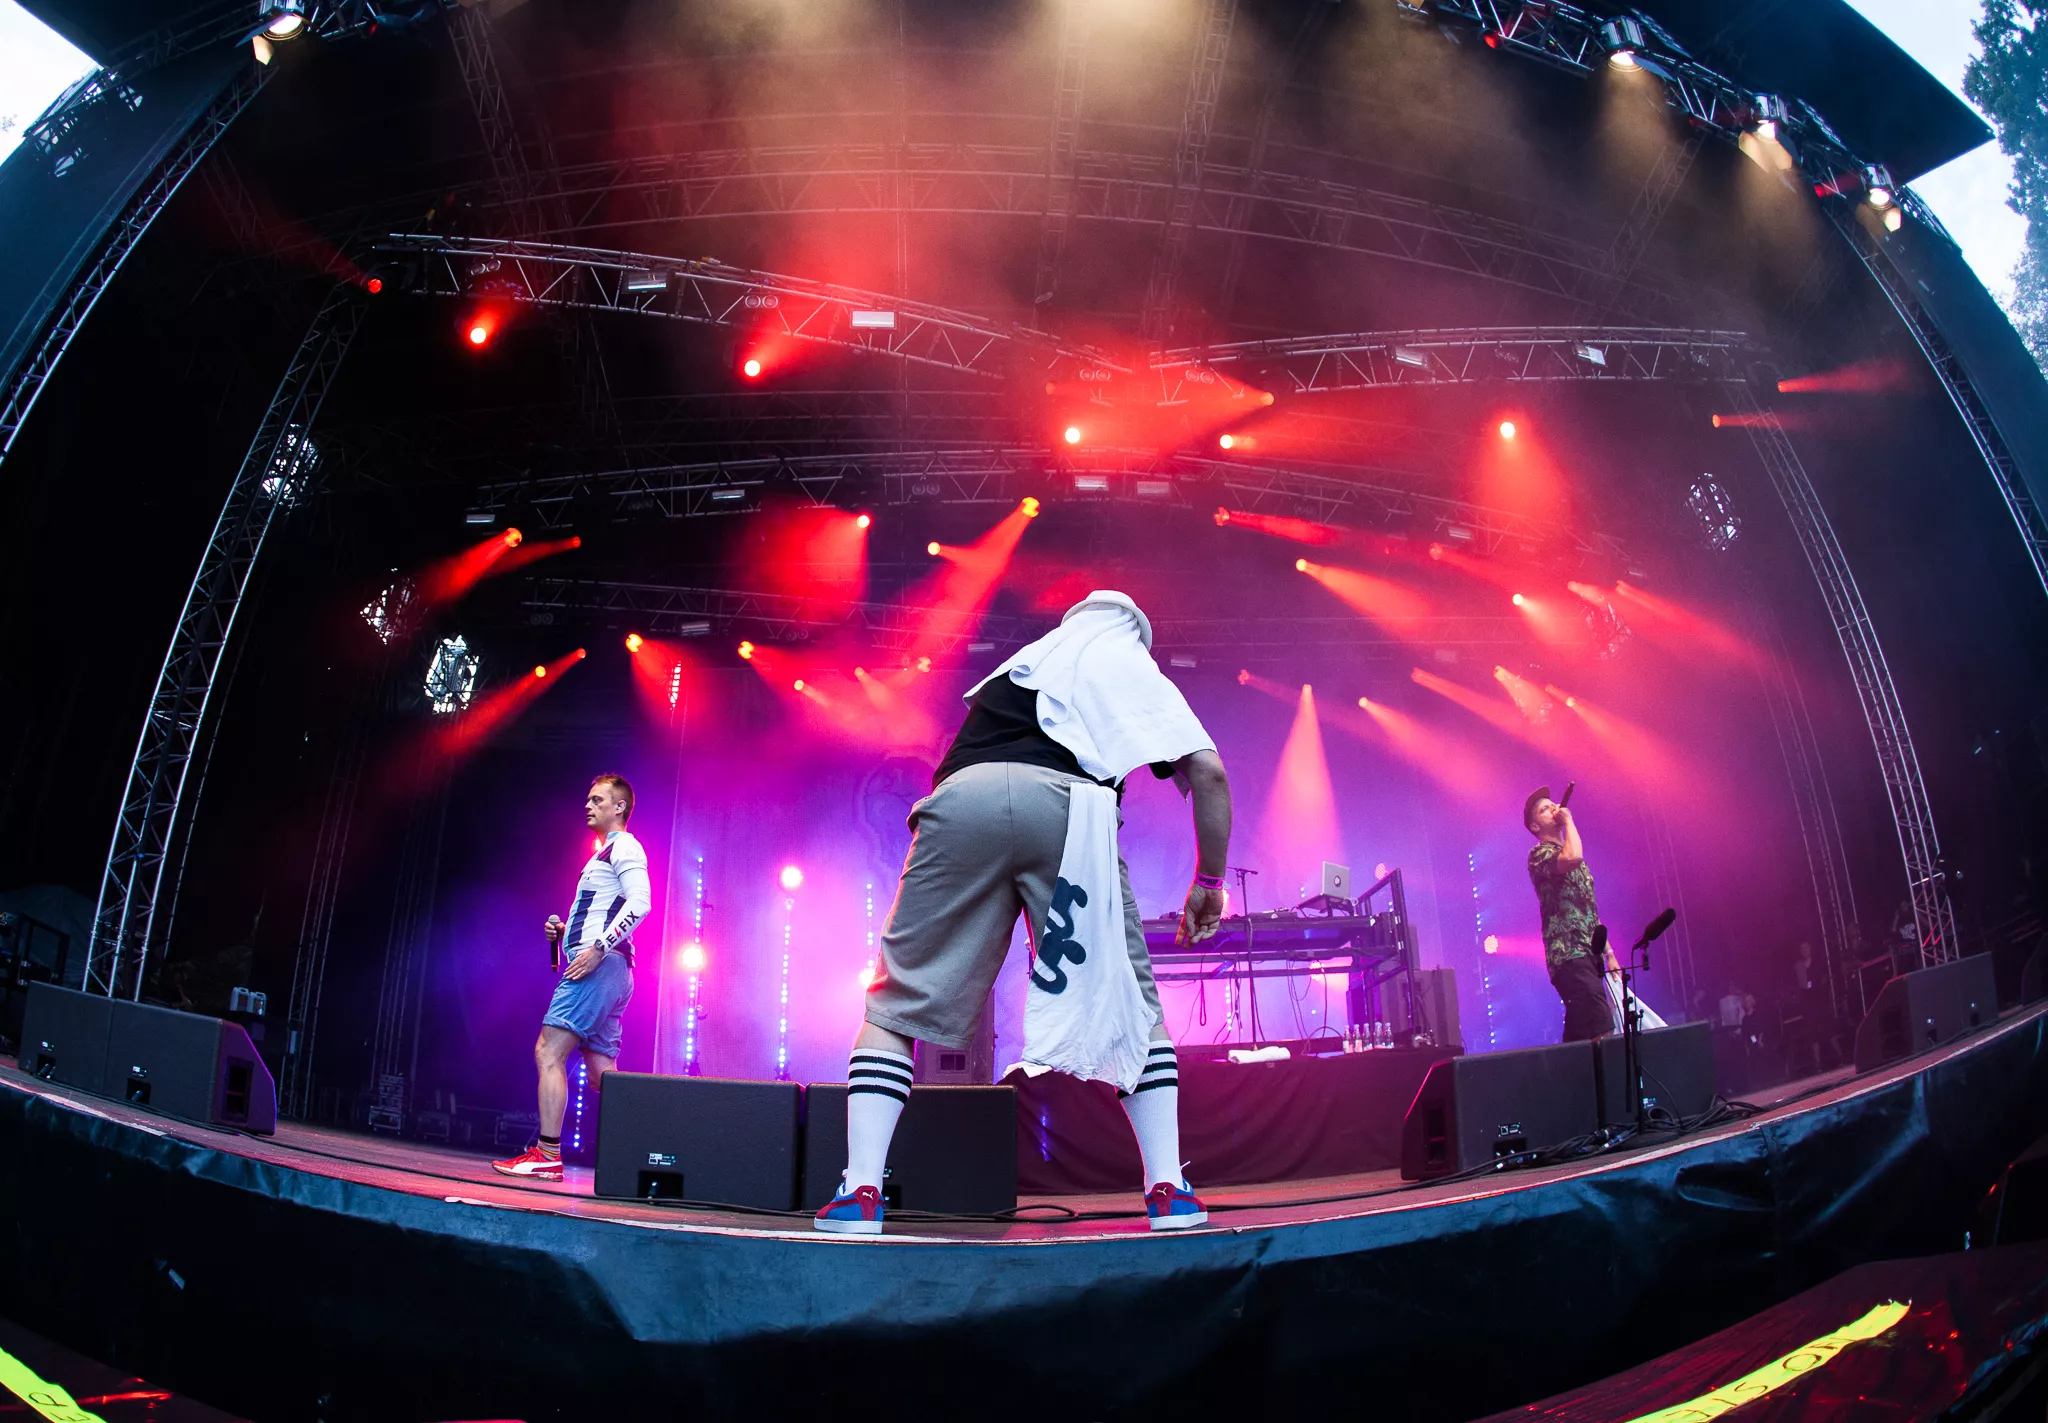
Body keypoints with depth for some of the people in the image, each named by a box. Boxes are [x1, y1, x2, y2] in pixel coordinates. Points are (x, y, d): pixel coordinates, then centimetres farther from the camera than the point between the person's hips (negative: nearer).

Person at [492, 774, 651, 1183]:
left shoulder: (623, 847, -3)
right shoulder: (607, 856, 27)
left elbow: (639, 902, -19)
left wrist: (596, 950, -23)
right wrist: (562, 931, 14)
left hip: (600, 967, -10)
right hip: (607, 972, 10)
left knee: (548, 1052, -12)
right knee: (602, 1074, 7)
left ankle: (546, 1156, -11)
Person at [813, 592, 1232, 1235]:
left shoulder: (1016, 664, 39)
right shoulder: (1134, 666, 29)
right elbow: (1207, 771, 16)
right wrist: (1208, 881, 25)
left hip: (962, 797, 2)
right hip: (1063, 802, -2)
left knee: (897, 1006, 9)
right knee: (1134, 1007, 13)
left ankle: (859, 1193, -2)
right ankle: (1169, 1192, 9)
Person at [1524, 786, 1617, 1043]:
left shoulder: (1569, 855, 24)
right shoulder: (1539, 854, -2)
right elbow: (1572, 858, -26)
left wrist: (1608, 952, 19)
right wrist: (1568, 820, -9)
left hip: (1589, 954, 9)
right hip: (1569, 954, -8)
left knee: (1579, 1035, 6)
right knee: (1601, 1031, -21)